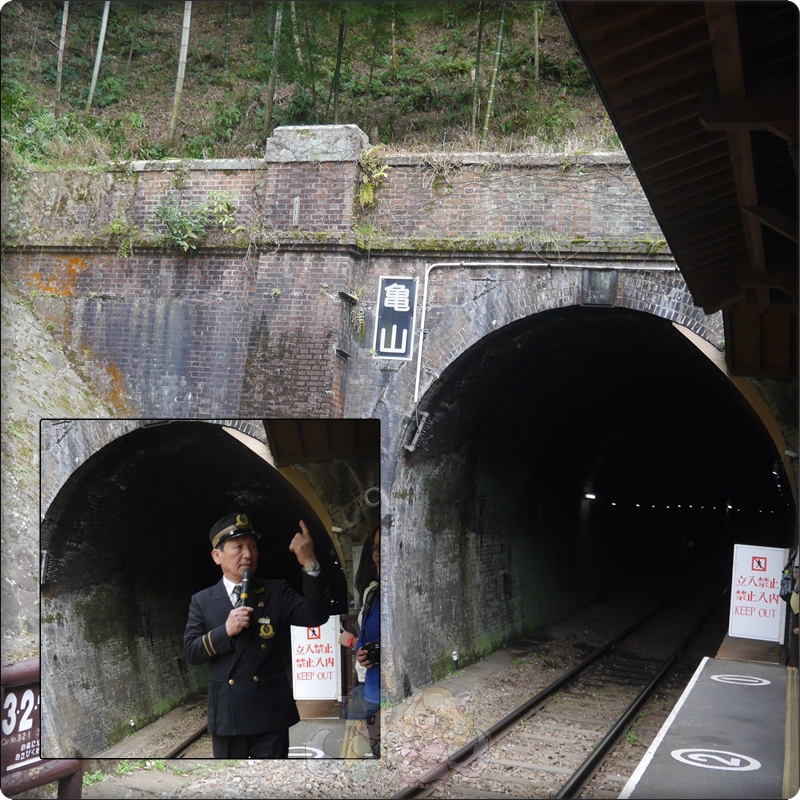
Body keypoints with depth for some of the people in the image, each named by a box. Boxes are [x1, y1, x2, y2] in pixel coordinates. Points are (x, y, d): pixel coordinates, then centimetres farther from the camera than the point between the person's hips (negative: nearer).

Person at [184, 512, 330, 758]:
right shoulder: (202, 601, 4)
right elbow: (191, 652, -1)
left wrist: (309, 563, -25)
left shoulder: (276, 592, 2)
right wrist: (225, 631, -18)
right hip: (226, 714, 1)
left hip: (271, 713, -1)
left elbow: (316, 616, -12)